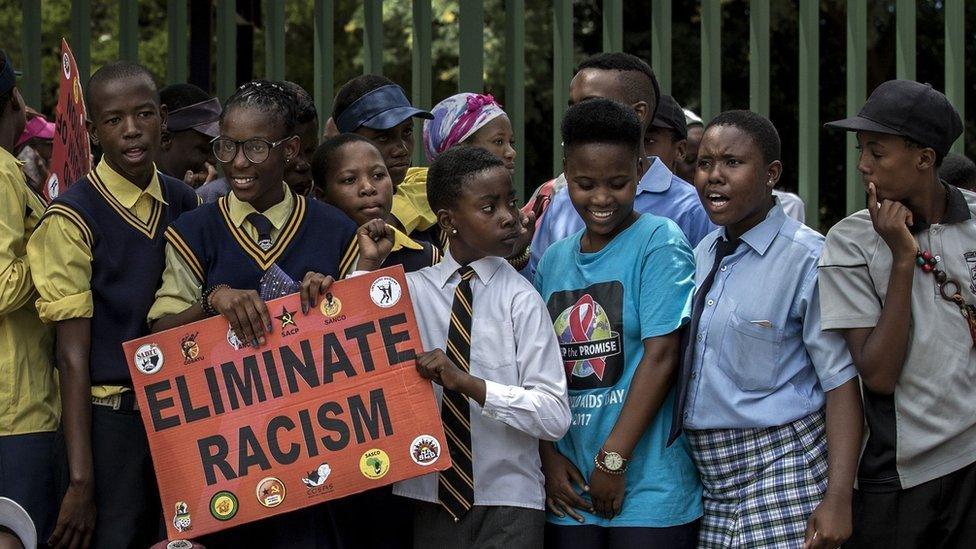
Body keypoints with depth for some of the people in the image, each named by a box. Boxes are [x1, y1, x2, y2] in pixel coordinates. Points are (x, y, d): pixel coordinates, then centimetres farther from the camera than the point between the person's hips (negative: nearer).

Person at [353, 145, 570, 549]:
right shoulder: (413, 289, 4)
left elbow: (555, 416, -12)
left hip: (508, 505, -2)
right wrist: (368, 266, -5)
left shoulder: (520, 299, -7)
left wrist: (468, 382, -23)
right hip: (433, 500, 3)